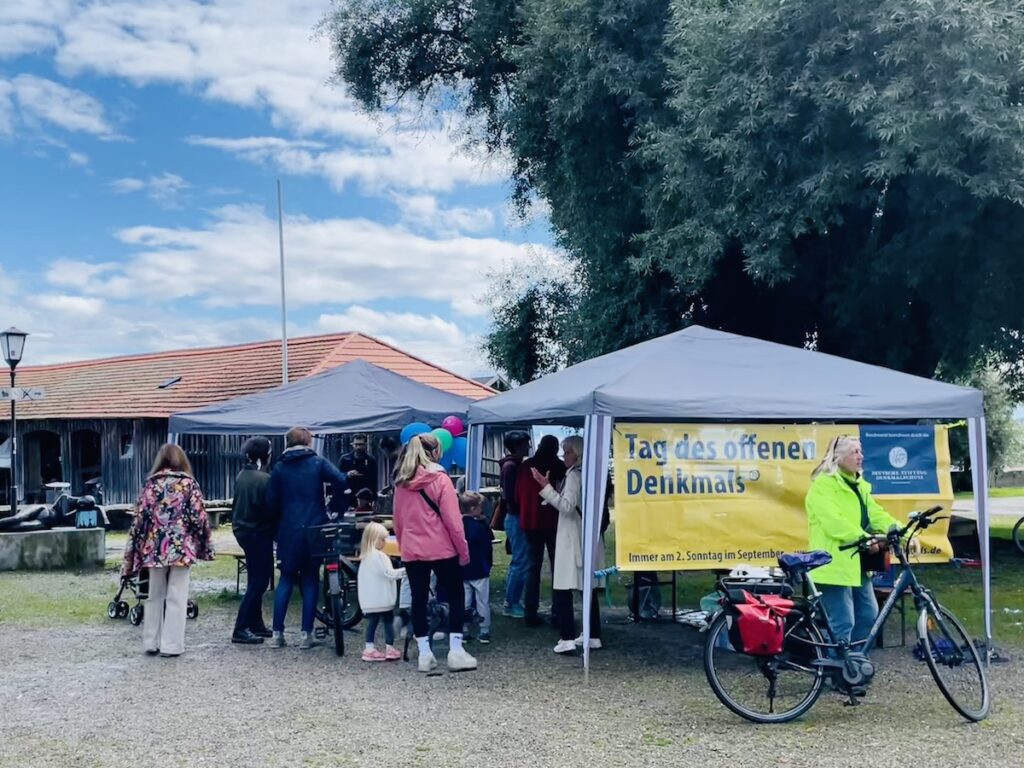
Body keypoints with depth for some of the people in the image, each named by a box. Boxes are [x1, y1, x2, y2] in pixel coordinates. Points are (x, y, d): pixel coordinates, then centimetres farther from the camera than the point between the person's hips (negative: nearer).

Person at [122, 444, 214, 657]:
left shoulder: (150, 484, 6)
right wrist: (203, 545, 6)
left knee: (155, 597, 14)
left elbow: (139, 519, 3)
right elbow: (199, 517, -7)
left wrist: (134, 552, 8)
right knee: (176, 598, 3)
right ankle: (171, 645, 4)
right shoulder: (189, 483, -1)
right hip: (181, 548, -3)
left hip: (154, 549, 3)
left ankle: (151, 642, 19)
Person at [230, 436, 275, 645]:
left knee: (257, 579, 17)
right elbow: (272, 508, -16)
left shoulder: (242, 475, 6)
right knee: (258, 581, -3)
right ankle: (241, 629, -4)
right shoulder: (264, 479, -19)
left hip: (242, 530, 9)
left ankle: (255, 623, 23)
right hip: (259, 533, -9)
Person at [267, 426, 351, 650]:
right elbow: (341, 482, -13)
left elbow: (272, 501, 1)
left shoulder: (279, 467, 3)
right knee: (310, 580, 7)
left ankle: (277, 633, 7)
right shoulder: (318, 462, -1)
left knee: (286, 579, 10)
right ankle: (306, 634, 4)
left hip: (289, 531, 1)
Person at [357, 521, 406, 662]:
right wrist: (404, 571, -10)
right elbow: (390, 574, -16)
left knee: (372, 622, 10)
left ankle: (369, 649, 9)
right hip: (382, 598, -8)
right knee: (388, 622, 1)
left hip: (369, 600, 8)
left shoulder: (365, 557, 14)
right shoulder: (379, 556, -14)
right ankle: (390, 649, 2)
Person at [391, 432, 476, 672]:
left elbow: (398, 520, 11)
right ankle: (455, 651, 3)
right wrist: (463, 551, -4)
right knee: (455, 597, 8)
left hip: (412, 551, 4)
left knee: (419, 599, 10)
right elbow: (452, 520, -11)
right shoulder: (440, 479, -10)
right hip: (442, 550, -4)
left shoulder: (401, 482, 6)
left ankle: (424, 654, 10)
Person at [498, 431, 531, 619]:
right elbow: (511, 496, -21)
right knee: (521, 563, -4)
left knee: (519, 562, 15)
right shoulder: (511, 466, -16)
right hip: (516, 519, -10)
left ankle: (512, 601, 21)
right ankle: (510, 604, 3)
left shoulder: (514, 464, 13)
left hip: (516, 518, 10)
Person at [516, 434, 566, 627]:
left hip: (530, 521, 3)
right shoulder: (559, 467, -9)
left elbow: (517, 495, 7)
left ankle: (530, 613, 7)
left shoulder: (526, 466, 0)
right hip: (553, 522, -3)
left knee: (533, 567, 10)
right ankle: (558, 613, 4)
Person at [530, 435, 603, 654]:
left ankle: (567, 638, -15)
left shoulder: (574, 475, -12)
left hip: (571, 540, -9)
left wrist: (545, 486, -22)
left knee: (563, 589, -9)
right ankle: (593, 635, 18)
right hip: (587, 539, 9)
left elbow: (567, 506, -21)